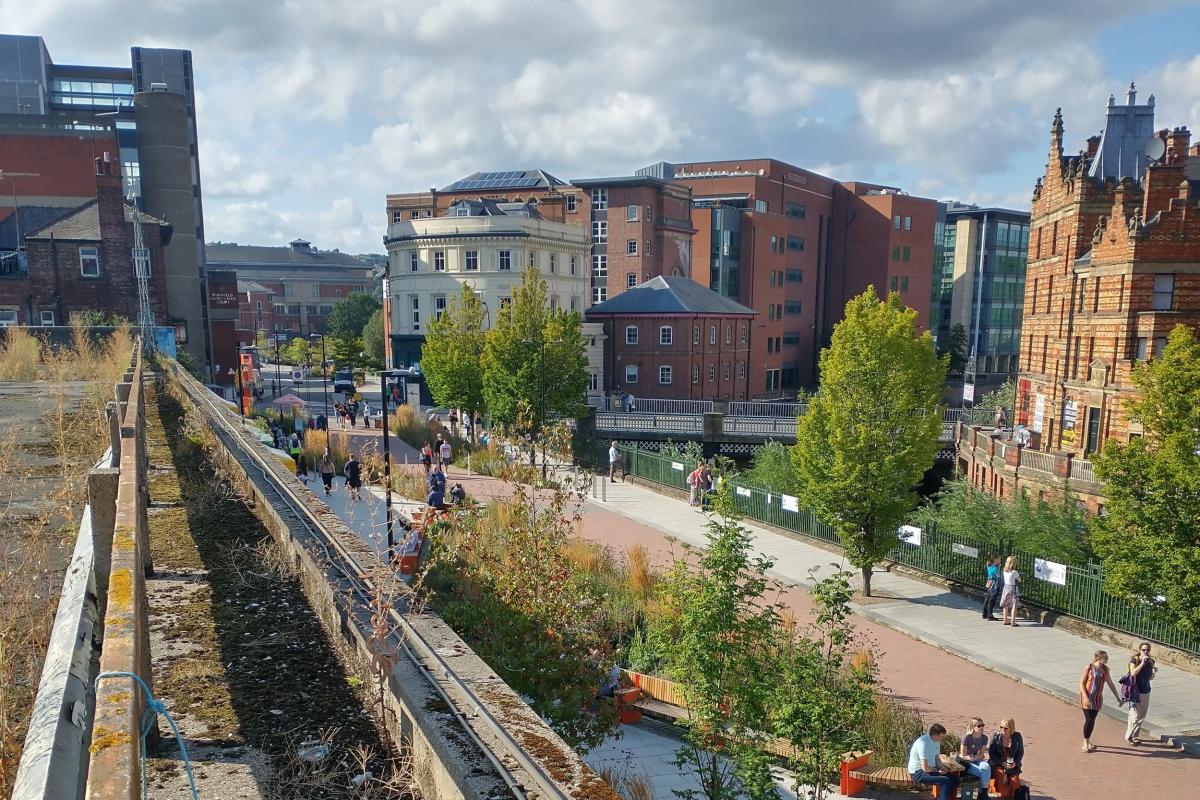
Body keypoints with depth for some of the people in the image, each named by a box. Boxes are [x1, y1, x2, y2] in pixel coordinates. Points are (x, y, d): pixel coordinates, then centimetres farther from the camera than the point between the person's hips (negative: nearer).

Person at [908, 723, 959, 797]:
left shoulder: (936, 741, 2)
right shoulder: (923, 743, -28)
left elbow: (937, 758, 17)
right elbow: (925, 768, -27)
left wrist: (942, 767, -3)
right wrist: (938, 770, -10)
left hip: (931, 769, 9)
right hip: (918, 772, -9)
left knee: (954, 778, 1)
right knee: (946, 781, -23)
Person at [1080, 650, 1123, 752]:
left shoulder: (1104, 670, 3)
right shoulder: (1089, 668, -11)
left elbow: (1111, 684, 14)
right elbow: (1081, 683, -11)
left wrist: (1118, 698, 15)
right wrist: (1085, 697, -20)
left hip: (1097, 699, 5)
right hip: (1087, 698, -5)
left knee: (1092, 720, 9)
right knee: (1088, 720, -7)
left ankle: (1088, 740, 27)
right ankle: (1085, 744, 5)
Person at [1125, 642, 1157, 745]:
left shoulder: (1151, 662, 3)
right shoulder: (1134, 660, -11)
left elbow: (1151, 678, 12)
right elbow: (1133, 673, -25)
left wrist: (1154, 672, -8)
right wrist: (1142, 663, -27)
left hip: (1146, 691, 6)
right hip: (1136, 691, -6)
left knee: (1142, 717, 13)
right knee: (1135, 716, -3)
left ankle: (1135, 736, 27)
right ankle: (1129, 737, 11)